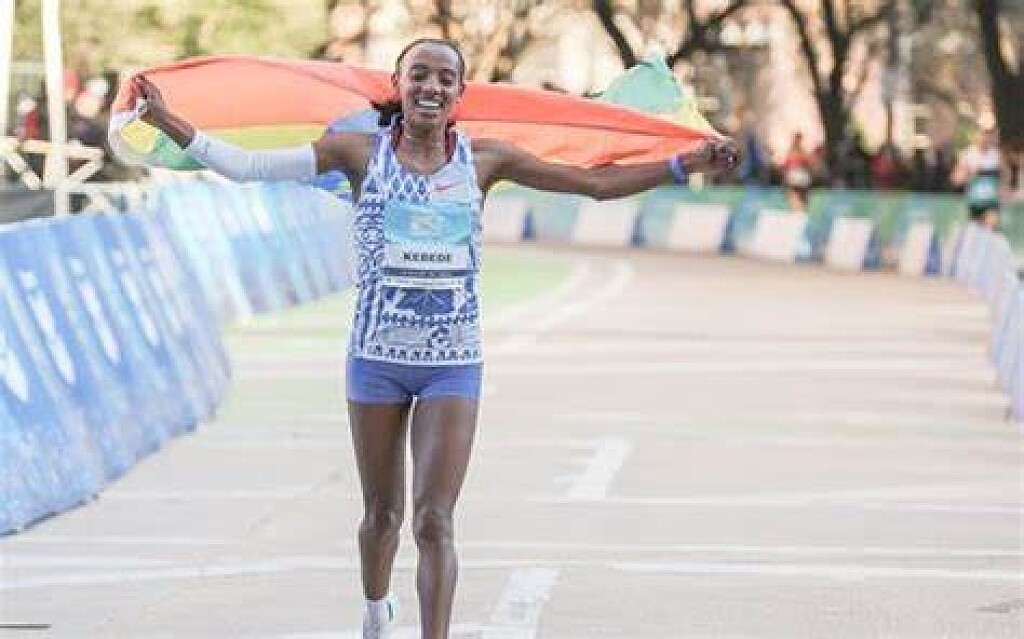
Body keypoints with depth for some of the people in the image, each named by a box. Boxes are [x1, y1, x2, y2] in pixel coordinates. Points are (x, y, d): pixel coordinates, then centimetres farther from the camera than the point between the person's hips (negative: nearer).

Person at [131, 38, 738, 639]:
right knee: (382, 514, 16)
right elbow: (245, 165, -5)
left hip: (454, 363, -1)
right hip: (378, 357, 1)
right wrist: (170, 122, -10)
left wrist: (686, 163, -5)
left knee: (435, 521, -10)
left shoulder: (483, 159, -1)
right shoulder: (362, 153, -4)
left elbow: (597, 183, 2)